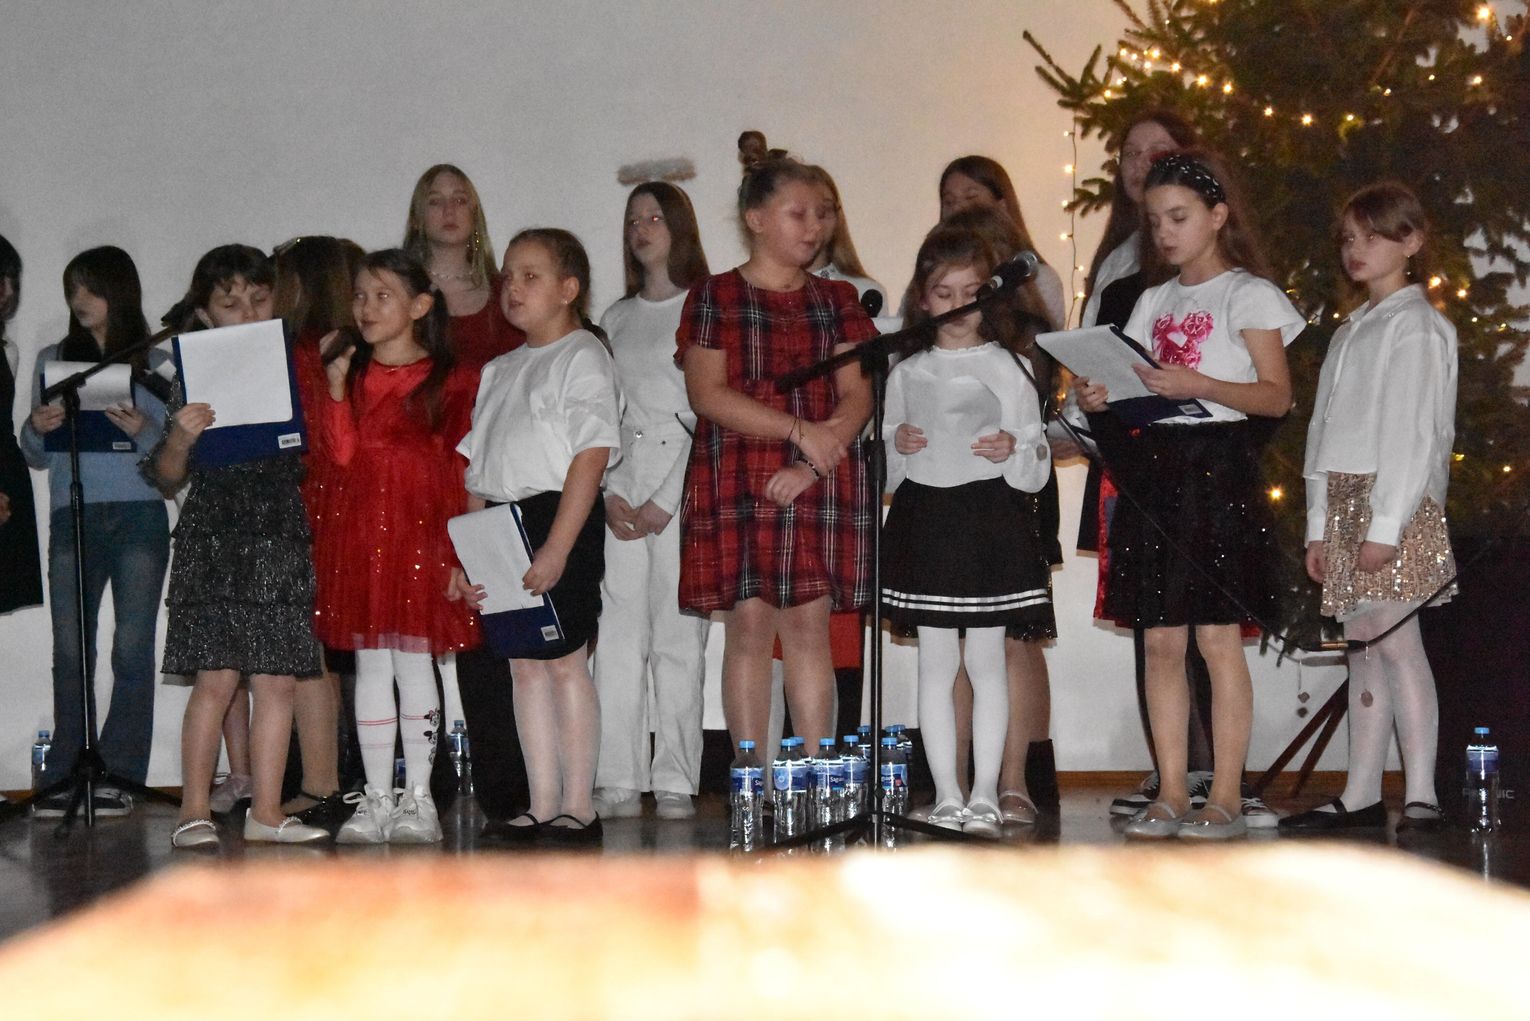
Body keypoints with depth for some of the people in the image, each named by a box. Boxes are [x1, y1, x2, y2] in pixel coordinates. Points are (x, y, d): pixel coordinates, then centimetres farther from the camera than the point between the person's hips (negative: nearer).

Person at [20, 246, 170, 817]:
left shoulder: (157, 365, 5)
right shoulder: (53, 361, 14)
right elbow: (36, 457, 15)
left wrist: (143, 432, -18)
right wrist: (36, 431, -7)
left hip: (138, 516, -2)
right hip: (71, 516, 3)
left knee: (132, 647, -4)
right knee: (70, 649, -1)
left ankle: (118, 776, -1)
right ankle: (65, 776, 2)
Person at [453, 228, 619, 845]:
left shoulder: (582, 357, -5)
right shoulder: (499, 371, 18)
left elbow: (592, 455, -15)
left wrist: (556, 547, -22)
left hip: (560, 517, -7)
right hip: (502, 523, 8)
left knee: (563, 659, -5)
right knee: (523, 664, 8)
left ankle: (578, 807, 2)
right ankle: (543, 805, 13)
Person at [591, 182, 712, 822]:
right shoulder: (615, 320, 18)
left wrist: (666, 501, -10)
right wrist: (609, 492, -2)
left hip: (686, 486, -4)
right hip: (620, 487, 4)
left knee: (679, 635, -5)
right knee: (617, 631, -1)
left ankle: (675, 782, 0)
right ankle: (619, 781, 3)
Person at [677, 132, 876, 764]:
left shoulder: (836, 301, 15)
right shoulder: (714, 298, 6)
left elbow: (858, 395, 5)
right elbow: (707, 393, -6)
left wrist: (813, 463, -12)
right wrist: (800, 431, -14)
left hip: (820, 488, 2)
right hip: (736, 485, -2)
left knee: (809, 626, 0)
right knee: (748, 626, -3)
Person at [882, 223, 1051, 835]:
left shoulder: (1006, 368, 2)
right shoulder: (906, 374, 11)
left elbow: (1037, 462, 2)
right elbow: (888, 470, 16)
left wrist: (1013, 451, -19)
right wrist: (898, 446, -5)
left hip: (992, 517, -3)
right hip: (924, 516, 3)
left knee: (986, 657, -1)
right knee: (935, 661, 3)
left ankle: (986, 793, 4)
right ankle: (946, 795, 8)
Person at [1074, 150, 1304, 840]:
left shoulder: (1247, 294, 0)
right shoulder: (1154, 302, 18)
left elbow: (1277, 396, -9)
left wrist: (1197, 385, -22)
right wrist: (1098, 399, -6)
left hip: (1218, 465, -6)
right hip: (1153, 465, 6)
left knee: (1217, 636, -6)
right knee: (1159, 639, 4)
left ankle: (1226, 798, -2)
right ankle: (1171, 795, 9)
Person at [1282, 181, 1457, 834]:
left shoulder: (1416, 327, -4)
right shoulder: (1350, 332, 21)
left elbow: (1413, 432, -12)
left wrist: (1386, 525, -18)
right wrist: (1320, 527, 14)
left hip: (1397, 505, -8)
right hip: (1345, 504, 8)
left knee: (1396, 644, -11)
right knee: (1362, 649, 7)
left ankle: (1421, 798, -8)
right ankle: (1360, 798, 9)